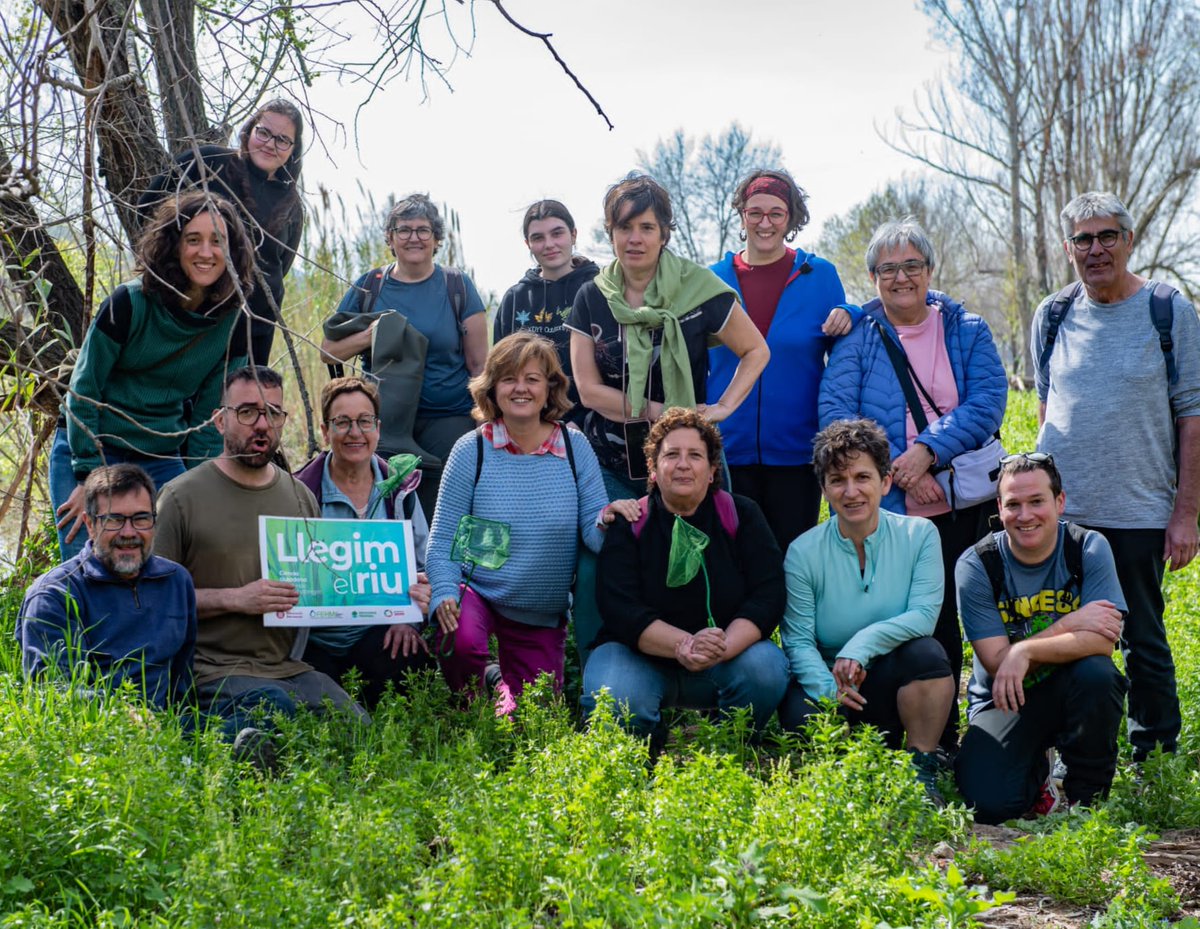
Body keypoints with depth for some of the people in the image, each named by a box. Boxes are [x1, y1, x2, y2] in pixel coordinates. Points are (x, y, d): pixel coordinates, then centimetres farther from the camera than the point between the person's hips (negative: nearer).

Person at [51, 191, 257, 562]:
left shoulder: (231, 321, -4)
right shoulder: (130, 302, -15)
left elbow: (208, 417, 3)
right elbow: (83, 389, -10)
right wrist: (88, 478, -13)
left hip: (162, 461, 3)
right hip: (88, 451, -3)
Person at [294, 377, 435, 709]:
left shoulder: (399, 491, 8)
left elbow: (424, 567, 8)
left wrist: (408, 617, -10)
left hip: (381, 636, 2)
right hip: (316, 642, -2)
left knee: (403, 662, -31)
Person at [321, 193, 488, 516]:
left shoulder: (457, 286, 5)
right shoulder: (369, 286, 9)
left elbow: (478, 363, 4)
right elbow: (328, 351, 10)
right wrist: (369, 336, -9)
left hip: (448, 419, -2)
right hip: (383, 419, 2)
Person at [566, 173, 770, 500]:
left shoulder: (697, 288, -6)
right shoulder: (591, 298, 1)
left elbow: (756, 351, 3)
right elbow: (589, 390, -3)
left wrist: (723, 407, -10)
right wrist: (661, 412, -11)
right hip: (609, 466, 2)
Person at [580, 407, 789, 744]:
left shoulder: (742, 516, 1)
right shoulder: (628, 524, -2)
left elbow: (768, 596, -9)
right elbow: (620, 609, -14)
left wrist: (723, 648, -29)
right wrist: (683, 646, -32)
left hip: (723, 663, 1)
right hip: (642, 658, -1)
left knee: (765, 669, -29)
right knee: (612, 700, -31)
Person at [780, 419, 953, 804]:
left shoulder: (919, 535, -4)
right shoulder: (803, 553, -7)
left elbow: (924, 614, -15)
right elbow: (798, 640, -10)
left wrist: (862, 645, -29)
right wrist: (827, 687, -31)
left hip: (891, 680, 1)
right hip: (827, 683, 0)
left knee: (926, 652, -31)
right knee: (803, 722, -33)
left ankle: (922, 770, -13)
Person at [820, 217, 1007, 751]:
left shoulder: (967, 331, 9)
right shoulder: (856, 337, 4)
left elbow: (988, 400, -4)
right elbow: (835, 413, -7)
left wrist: (928, 450, -17)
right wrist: (898, 472, -16)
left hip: (960, 506, 1)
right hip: (883, 508, -1)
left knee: (944, 622, 7)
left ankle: (942, 741, 20)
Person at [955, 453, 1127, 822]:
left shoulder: (1090, 549, -9)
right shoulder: (976, 565, -12)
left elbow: (1104, 641, -21)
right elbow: (996, 661, -16)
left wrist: (1025, 652, -31)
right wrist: (1069, 625, -19)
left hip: (1072, 692, 1)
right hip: (1004, 701, -1)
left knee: (1097, 674, -35)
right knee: (990, 805, -25)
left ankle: (1087, 795, -8)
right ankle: (1037, 772, 15)